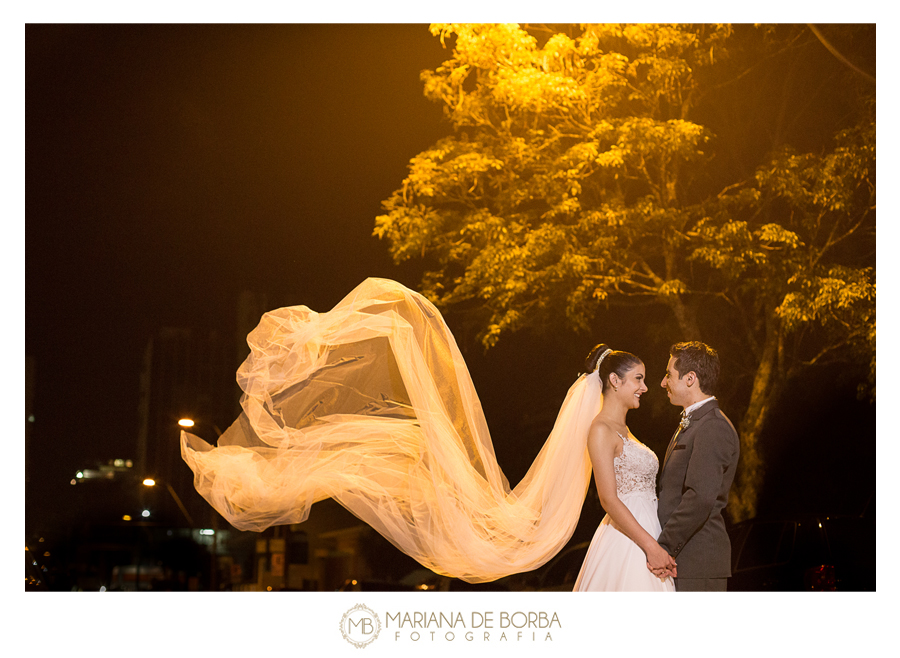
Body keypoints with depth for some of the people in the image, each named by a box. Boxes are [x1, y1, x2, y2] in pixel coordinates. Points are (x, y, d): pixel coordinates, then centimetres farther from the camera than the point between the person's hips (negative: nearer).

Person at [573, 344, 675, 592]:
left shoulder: (623, 429, 17)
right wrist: (651, 546, -18)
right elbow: (609, 500, -17)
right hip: (625, 544, -9)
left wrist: (659, 548, 11)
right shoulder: (601, 430, -11)